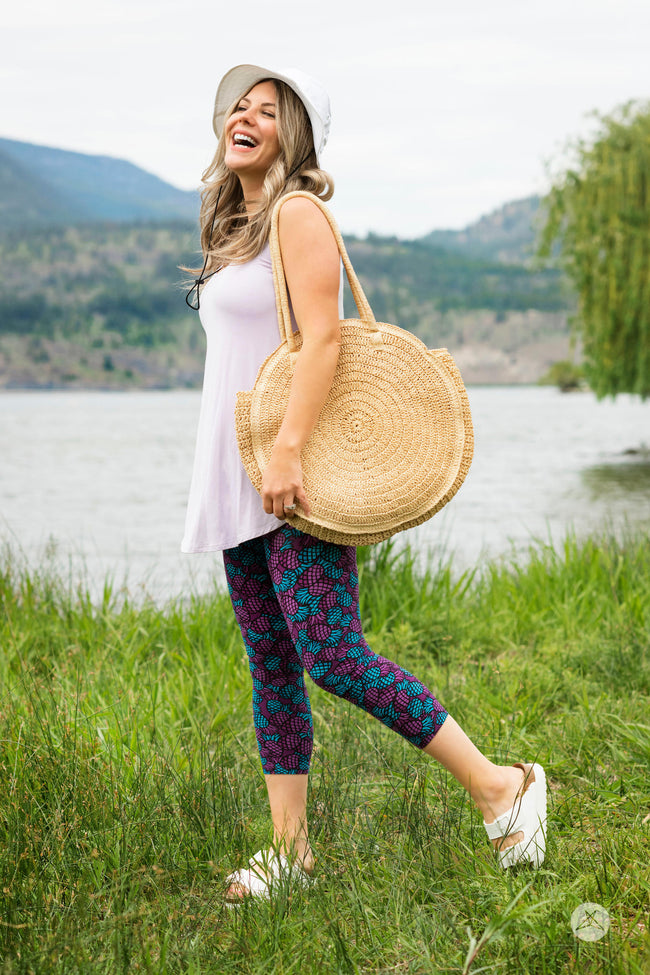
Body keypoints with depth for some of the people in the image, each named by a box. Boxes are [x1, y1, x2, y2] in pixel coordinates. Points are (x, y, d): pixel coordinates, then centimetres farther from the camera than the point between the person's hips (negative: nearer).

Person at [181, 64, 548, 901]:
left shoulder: (298, 213, -7)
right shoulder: (235, 228, 19)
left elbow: (323, 338, -18)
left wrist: (289, 451, -26)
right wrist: (260, 461, 20)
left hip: (295, 479, -9)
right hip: (237, 484, 9)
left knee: (330, 655, -16)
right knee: (270, 665, 8)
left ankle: (500, 788, -7)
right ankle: (289, 848, 13)